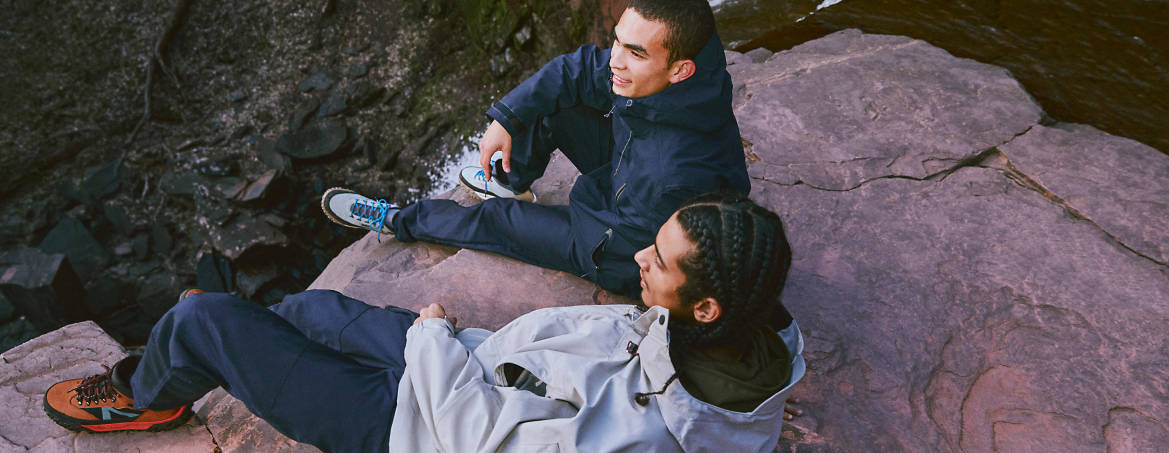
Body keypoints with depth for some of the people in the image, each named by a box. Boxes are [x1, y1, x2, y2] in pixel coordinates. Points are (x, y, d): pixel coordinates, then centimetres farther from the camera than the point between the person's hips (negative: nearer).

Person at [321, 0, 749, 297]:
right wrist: (505, 119, -9)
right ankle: (513, 181, 27)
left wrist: (588, 196, -12)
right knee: (545, 98, -1)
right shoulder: (638, 73, -20)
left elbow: (618, 245, -28)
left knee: (500, 219, -1)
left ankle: (397, 221, 25)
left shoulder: (676, 175, -42)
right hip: (626, 181, 7)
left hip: (628, 262, -6)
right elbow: (578, 67, -6)